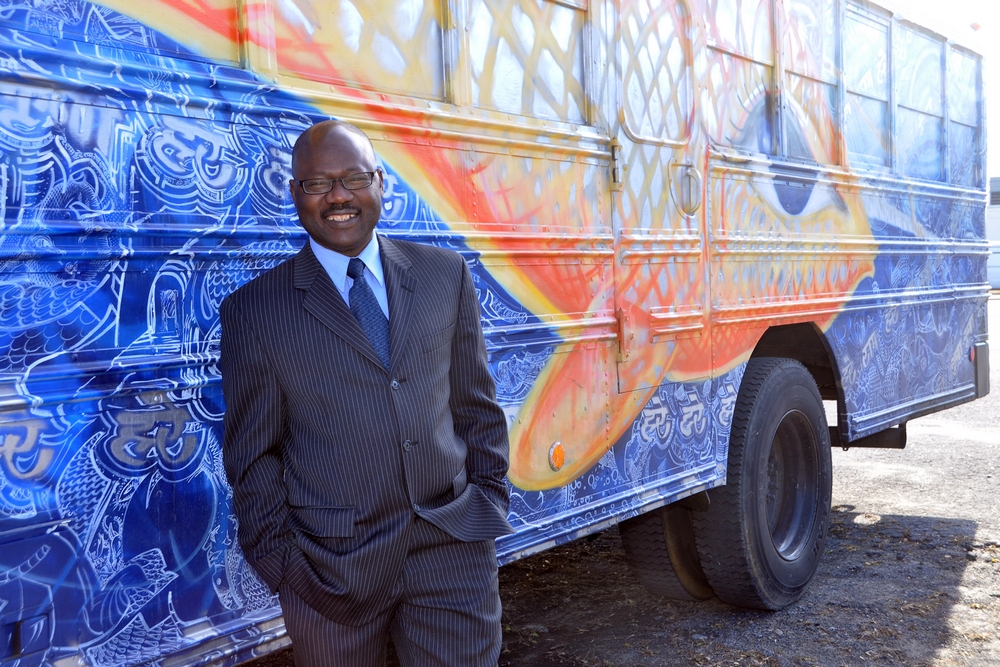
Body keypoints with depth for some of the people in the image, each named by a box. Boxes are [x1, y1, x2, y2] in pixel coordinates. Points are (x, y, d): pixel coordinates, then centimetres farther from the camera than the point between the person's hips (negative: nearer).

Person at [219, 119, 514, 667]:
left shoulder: (445, 275, 5)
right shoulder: (254, 311, -2)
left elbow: (475, 402, 10)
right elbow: (252, 454, 1)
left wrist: (489, 499, 6)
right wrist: (279, 559, -3)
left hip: (452, 546, 2)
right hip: (332, 569, -1)